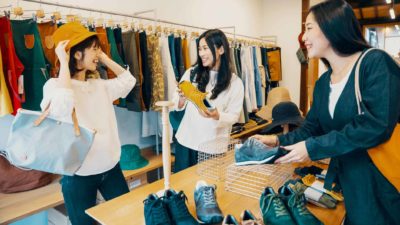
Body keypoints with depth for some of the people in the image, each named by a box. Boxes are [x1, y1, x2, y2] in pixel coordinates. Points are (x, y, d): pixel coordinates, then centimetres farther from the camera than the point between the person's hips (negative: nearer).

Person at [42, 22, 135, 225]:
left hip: (111, 167, 6)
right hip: (79, 174, -6)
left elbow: (128, 80, 14)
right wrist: (64, 62, -20)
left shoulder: (99, 85, 7)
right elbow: (65, 103, -32)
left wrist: (105, 58, 8)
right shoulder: (55, 85, -11)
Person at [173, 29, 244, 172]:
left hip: (214, 147, -2)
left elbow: (234, 116, -5)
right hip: (186, 141, 2)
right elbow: (178, 106, 5)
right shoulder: (191, 73, 0)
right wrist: (182, 99, -16)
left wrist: (217, 116, -23)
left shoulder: (235, 82, -4)